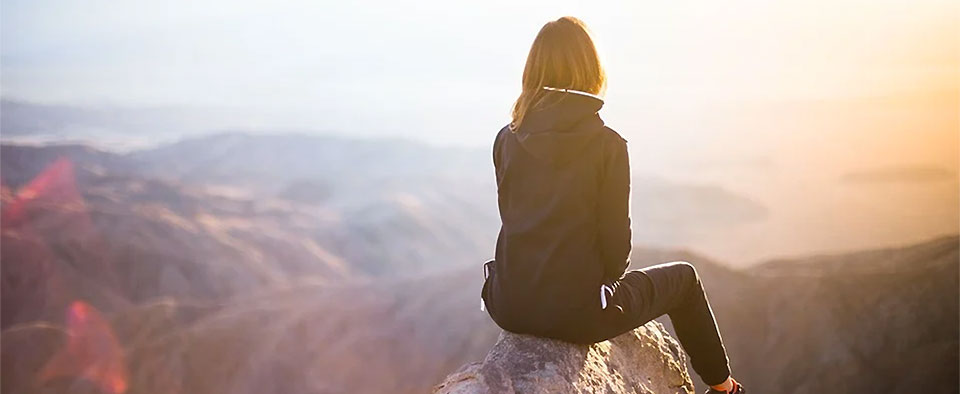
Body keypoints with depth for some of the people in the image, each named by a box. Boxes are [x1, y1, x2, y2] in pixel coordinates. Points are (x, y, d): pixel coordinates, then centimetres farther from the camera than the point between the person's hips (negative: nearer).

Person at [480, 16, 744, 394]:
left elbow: (512, 217, 9)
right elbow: (615, 238, -8)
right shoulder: (607, 144, -12)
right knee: (683, 277, 22)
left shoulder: (507, 139, 0)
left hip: (509, 306, 5)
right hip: (575, 313, -4)